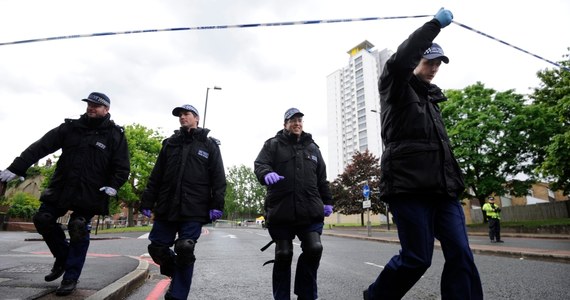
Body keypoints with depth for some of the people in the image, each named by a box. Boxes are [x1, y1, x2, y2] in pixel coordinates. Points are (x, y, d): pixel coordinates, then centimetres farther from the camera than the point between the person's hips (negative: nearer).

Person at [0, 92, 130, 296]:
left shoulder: (116, 135, -4)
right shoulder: (70, 127, 5)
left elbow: (122, 168, -4)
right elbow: (41, 146, -1)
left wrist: (113, 186, -18)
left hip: (90, 194, -4)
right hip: (61, 188, 4)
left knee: (78, 233, -1)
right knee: (43, 220, 4)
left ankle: (71, 277, 16)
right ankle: (63, 257, 28)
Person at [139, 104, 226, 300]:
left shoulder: (209, 145, 7)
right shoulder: (169, 143, 16)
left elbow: (218, 178, 1)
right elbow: (156, 176, 14)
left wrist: (217, 205, -8)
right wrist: (147, 201, 7)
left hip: (193, 211, -4)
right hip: (166, 208, 4)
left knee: (185, 251, -5)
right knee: (157, 249, 5)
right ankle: (179, 274, 32)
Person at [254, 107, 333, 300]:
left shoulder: (312, 148, 19)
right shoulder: (273, 144, 7)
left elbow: (322, 178, 22)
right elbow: (259, 164, -8)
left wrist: (327, 201, 18)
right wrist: (267, 174, -30)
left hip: (310, 211, 3)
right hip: (281, 211, -2)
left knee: (314, 249, -8)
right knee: (283, 255, 5)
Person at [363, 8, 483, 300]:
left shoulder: (431, 97, 26)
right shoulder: (396, 87, 6)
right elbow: (401, 59, -17)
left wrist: (453, 181, 20)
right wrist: (436, 23, -8)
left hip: (441, 187, 8)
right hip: (408, 185, -7)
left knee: (461, 254, 0)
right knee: (417, 257, -4)